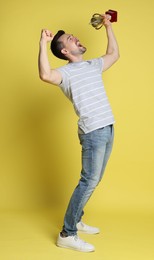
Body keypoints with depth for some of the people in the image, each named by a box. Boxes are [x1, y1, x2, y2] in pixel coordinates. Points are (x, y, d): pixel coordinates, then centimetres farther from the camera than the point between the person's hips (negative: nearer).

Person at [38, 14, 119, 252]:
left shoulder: (93, 65, 18)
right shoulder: (66, 72, -7)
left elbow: (114, 54, 34)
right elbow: (45, 75, -29)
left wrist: (108, 26, 33)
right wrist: (43, 43, -25)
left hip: (108, 129, 8)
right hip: (93, 132, -8)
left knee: (93, 181, 14)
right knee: (88, 182, -9)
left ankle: (76, 220, 28)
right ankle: (67, 234, -2)